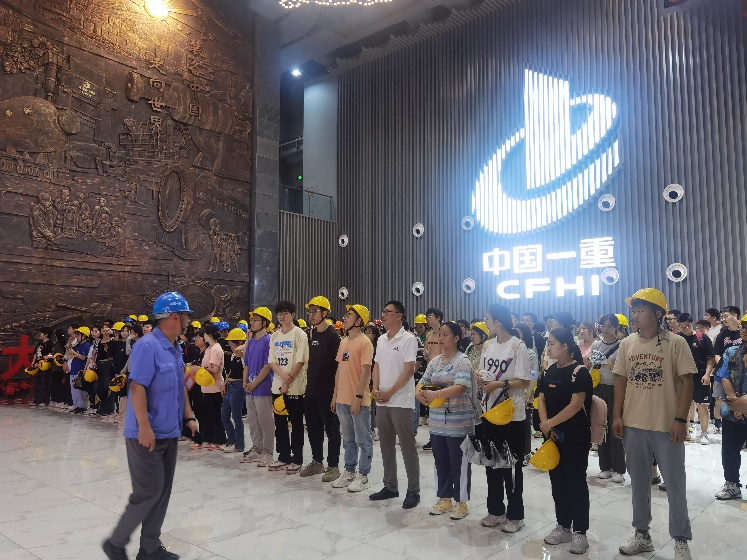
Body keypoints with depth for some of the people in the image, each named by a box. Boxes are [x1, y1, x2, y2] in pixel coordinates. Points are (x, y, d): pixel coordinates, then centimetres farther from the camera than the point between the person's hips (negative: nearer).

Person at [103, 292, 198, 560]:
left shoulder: (175, 349, 9)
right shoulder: (148, 346, -18)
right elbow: (137, 388, -23)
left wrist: (188, 417, 15)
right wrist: (144, 427, -25)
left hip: (169, 433, 9)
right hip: (147, 434, -9)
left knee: (163, 492, 13)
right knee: (148, 492, -1)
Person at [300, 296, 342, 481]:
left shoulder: (332, 336, -11)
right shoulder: (311, 335, 11)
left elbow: (339, 366, -14)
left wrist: (335, 391, -16)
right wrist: (309, 382, 11)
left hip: (327, 392, -8)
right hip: (311, 391, 8)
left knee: (331, 429, 3)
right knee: (313, 428, 16)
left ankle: (333, 466, 13)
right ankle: (317, 462, 30)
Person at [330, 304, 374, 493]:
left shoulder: (364, 342, -11)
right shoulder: (343, 342, 12)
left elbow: (366, 372, -15)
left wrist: (358, 397, -19)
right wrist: (335, 395, 14)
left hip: (359, 401, -8)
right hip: (342, 400, 8)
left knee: (363, 440, 5)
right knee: (348, 439, 18)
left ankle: (363, 476, 14)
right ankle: (349, 472, 29)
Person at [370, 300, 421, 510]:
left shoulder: (408, 339, -10)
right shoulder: (381, 340, 11)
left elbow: (409, 370, -14)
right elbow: (377, 366, 14)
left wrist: (390, 393, -14)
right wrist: (375, 389, -2)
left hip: (401, 402, -7)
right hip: (382, 402, 7)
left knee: (407, 447, 0)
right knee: (386, 445, 13)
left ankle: (413, 491, 11)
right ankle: (390, 486, 25)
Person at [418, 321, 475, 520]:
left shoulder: (462, 361, -10)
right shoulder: (435, 361, 11)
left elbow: (460, 388, -23)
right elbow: (423, 384, 11)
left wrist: (435, 394, -29)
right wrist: (421, 395, -12)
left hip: (458, 422, -7)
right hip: (437, 420, 7)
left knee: (459, 463, 5)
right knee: (441, 462, 15)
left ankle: (461, 502, 19)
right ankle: (444, 499, 29)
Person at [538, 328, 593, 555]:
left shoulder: (579, 371, -14)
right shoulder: (550, 371, 8)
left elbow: (576, 404, -20)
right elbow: (542, 399, 9)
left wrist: (550, 423, -16)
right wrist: (545, 423, -8)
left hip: (576, 436, -7)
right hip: (554, 435, 7)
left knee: (576, 482, 1)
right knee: (557, 480, 13)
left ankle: (580, 532, 13)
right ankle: (563, 526, 26)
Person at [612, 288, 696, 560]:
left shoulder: (676, 343, -8)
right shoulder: (626, 344, 3)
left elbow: (687, 382, -8)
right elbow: (621, 380, 7)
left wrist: (680, 419, -13)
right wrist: (617, 415, 3)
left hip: (667, 426, -4)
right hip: (634, 425, 4)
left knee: (675, 483, 8)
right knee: (638, 482, 15)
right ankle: (642, 534, 30)